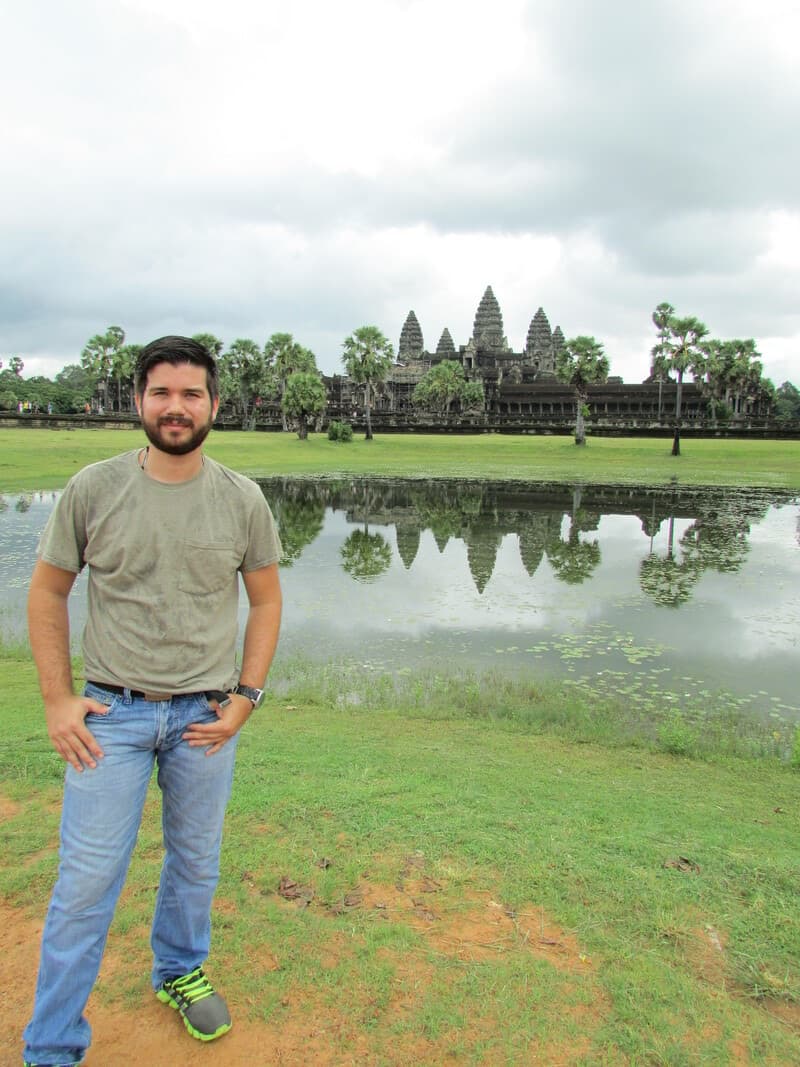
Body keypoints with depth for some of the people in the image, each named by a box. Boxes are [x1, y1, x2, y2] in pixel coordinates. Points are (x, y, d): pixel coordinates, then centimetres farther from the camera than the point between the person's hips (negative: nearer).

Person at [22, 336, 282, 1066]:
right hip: (113, 711, -1)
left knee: (196, 862, 18)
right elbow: (48, 593, 2)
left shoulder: (242, 500, -3)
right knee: (87, 876, 4)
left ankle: (180, 972, 45)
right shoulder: (94, 489, -6)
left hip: (206, 715, 2)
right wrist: (57, 700, -3)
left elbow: (265, 600, 5)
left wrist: (246, 697, -1)